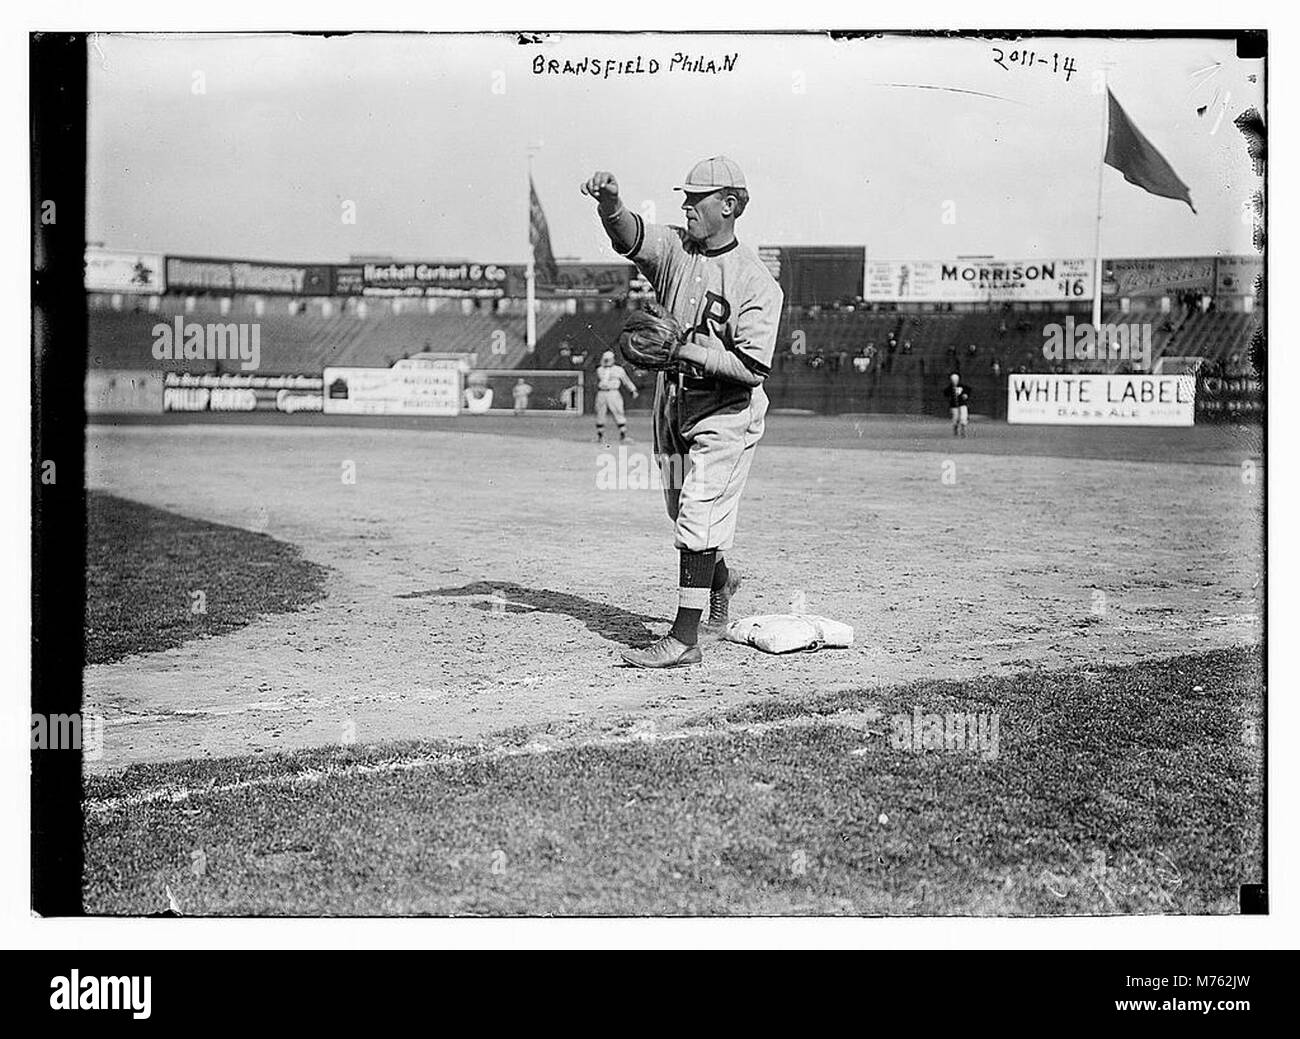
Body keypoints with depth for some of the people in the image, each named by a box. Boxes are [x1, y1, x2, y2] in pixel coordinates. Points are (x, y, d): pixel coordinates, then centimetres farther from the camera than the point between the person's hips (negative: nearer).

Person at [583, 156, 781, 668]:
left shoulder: (756, 281, -15)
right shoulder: (675, 249, 1)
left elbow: (753, 366, -22)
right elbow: (628, 235, -19)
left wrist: (687, 350, -28)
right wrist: (609, 203, -39)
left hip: (726, 417, -7)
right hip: (673, 408, 7)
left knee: (697, 520, -11)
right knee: (683, 514, 20)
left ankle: (685, 638, -7)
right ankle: (719, 580, 48)